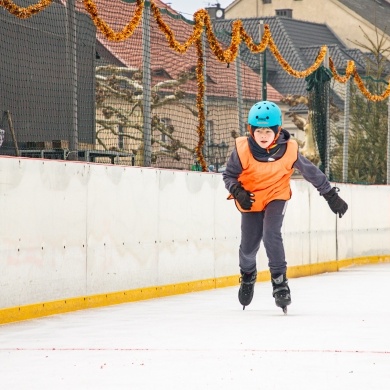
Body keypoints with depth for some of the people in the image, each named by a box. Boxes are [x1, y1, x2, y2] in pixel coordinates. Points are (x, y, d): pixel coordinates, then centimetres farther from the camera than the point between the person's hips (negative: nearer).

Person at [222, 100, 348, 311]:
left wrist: (331, 195, -1)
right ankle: (247, 275, 36)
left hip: (276, 197, -1)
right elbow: (229, 175, -8)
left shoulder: (289, 150, -20)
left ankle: (279, 280, -8)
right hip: (251, 200, 1)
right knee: (248, 245, 1)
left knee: (271, 235, -23)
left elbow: (311, 172, -7)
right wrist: (238, 192, -27)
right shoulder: (242, 150, -22)